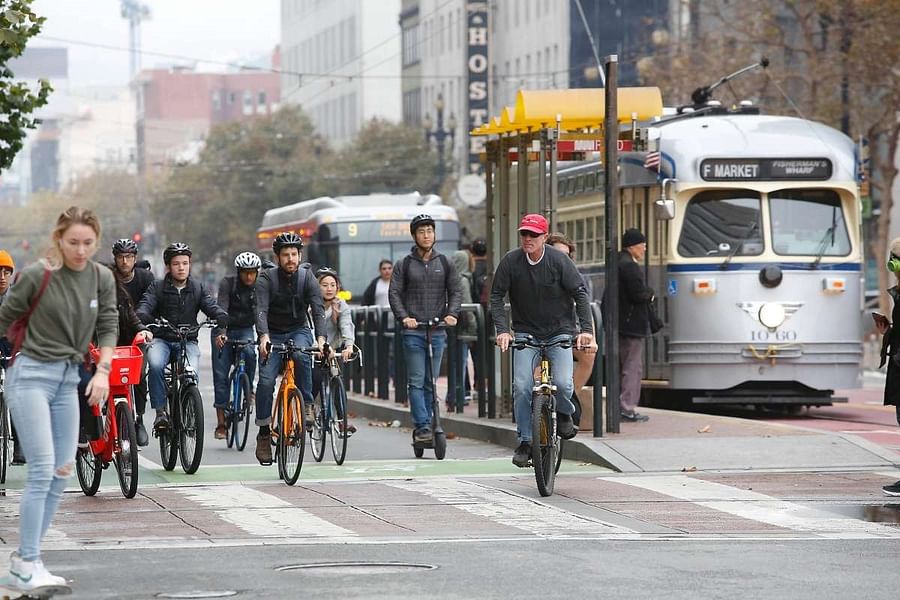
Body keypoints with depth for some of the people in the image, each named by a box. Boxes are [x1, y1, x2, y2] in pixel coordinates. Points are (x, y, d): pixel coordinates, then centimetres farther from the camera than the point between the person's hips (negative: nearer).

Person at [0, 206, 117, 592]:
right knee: (42, 470, -13)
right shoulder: (38, 275, -12)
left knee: (62, 472, 5)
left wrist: (102, 371, -7)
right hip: (31, 375, -6)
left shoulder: (102, 279, 3)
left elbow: (107, 328, 6)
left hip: (68, 378, 6)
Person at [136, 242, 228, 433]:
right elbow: (145, 305, -11)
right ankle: (160, 411, -21)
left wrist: (223, 318, -26)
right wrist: (143, 317, -36)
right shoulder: (157, 287, 4)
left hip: (188, 340, 1)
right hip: (162, 340, -1)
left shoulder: (198, 288, 10)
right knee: (155, 365, -33)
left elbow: (211, 307, -2)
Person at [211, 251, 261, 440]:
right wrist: (221, 333, -43)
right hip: (224, 331, -1)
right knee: (220, 375, -6)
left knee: (249, 352, -32)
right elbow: (221, 309, -28)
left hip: (245, 329, 1)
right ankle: (221, 423, -3)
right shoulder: (228, 283, -17)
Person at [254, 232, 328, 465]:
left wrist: (321, 338, -39)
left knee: (302, 356, -35)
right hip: (273, 334, 0)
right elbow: (261, 310, -26)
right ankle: (264, 433, -8)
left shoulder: (307, 278, -10)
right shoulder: (267, 278, -13)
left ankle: (307, 405, -19)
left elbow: (318, 310, -21)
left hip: (298, 331, 0)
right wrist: (264, 337, -45)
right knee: (266, 380, -17)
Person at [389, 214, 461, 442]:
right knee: (416, 381, -8)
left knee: (431, 383, 5)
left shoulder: (444, 263, 11)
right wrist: (404, 317, -16)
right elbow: (394, 293, 0)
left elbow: (455, 291, 10)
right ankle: (422, 427, -12)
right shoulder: (404, 265, 4)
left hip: (437, 331, 2)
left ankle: (423, 426, 11)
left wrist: (452, 314, -8)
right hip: (413, 331, -2)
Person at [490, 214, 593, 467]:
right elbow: (496, 297, -3)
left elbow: (580, 293, -8)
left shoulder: (559, 260, -10)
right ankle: (525, 442, 0)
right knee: (522, 387, -13)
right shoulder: (510, 261, -7)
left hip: (559, 330, -1)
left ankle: (564, 414, 16)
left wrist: (586, 329, -18)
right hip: (526, 332, 1)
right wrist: (502, 329, -15)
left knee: (563, 383, -18)